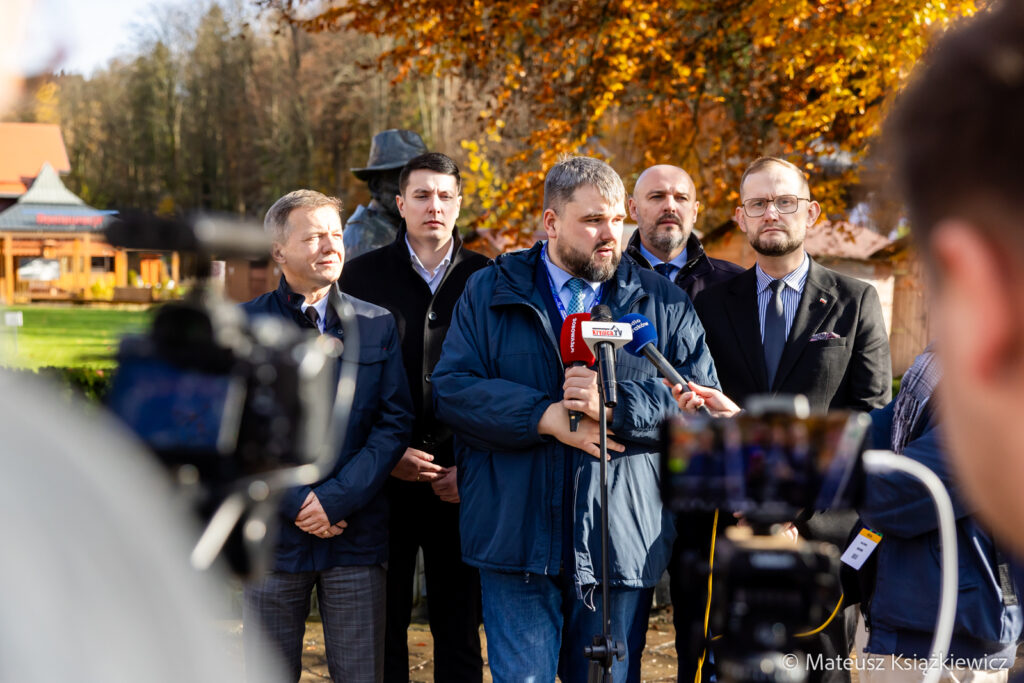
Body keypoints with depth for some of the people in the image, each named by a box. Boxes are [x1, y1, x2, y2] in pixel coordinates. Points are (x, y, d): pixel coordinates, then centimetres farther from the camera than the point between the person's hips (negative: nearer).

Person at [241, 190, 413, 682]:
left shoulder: (377, 326, 7)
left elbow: (395, 422, 0)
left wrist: (336, 499, -11)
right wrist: (293, 501, -12)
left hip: (356, 535, 1)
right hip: (273, 535, -1)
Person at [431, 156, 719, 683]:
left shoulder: (664, 304, 10)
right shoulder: (490, 293, 8)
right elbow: (450, 389, -2)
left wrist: (617, 406, -15)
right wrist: (546, 417, -14)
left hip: (622, 543, 1)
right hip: (517, 537, -1)